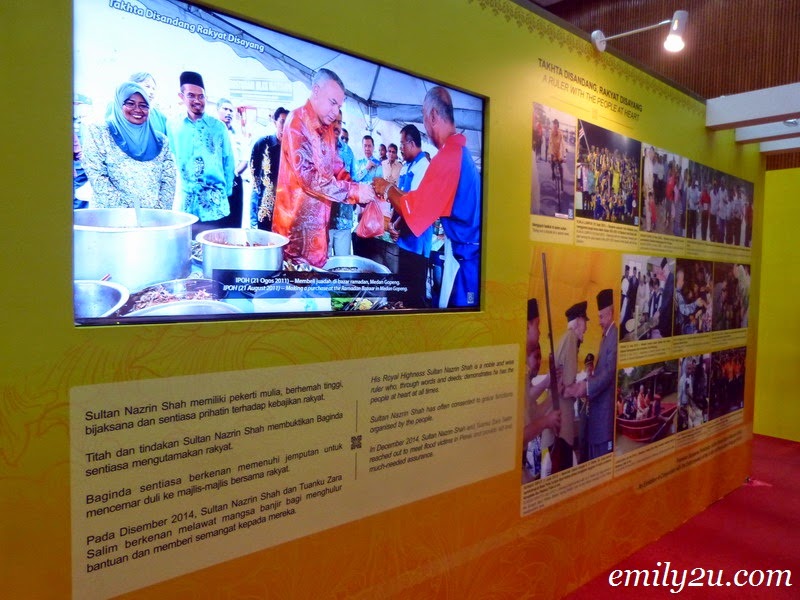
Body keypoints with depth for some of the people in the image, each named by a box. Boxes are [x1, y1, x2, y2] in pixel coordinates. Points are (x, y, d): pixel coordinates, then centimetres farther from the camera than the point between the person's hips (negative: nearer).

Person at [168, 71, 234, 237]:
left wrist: (226, 191, 7)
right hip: (183, 202, 0)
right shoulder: (172, 125, 6)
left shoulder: (218, 127, 5)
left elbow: (228, 161, 10)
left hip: (215, 203, 0)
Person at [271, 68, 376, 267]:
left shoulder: (328, 129, 13)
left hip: (318, 221, 8)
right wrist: (354, 191, -20)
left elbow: (336, 168, 18)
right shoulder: (297, 122, -12)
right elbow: (308, 176, -22)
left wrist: (360, 190, -1)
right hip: (296, 221, -8)